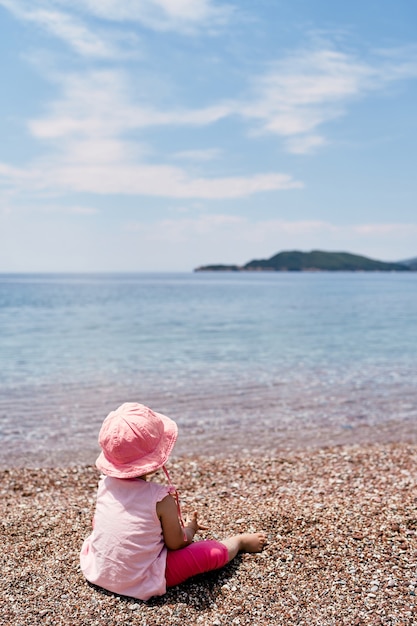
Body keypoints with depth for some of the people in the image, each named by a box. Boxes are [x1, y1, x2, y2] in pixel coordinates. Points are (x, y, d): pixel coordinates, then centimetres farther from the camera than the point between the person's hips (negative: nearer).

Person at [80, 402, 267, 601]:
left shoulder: (105, 483, -11)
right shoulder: (161, 498, -25)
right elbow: (176, 543, -11)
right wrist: (190, 529, 11)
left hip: (97, 571, 6)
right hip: (141, 582, -5)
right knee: (213, 551, 4)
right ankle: (240, 541, 34)